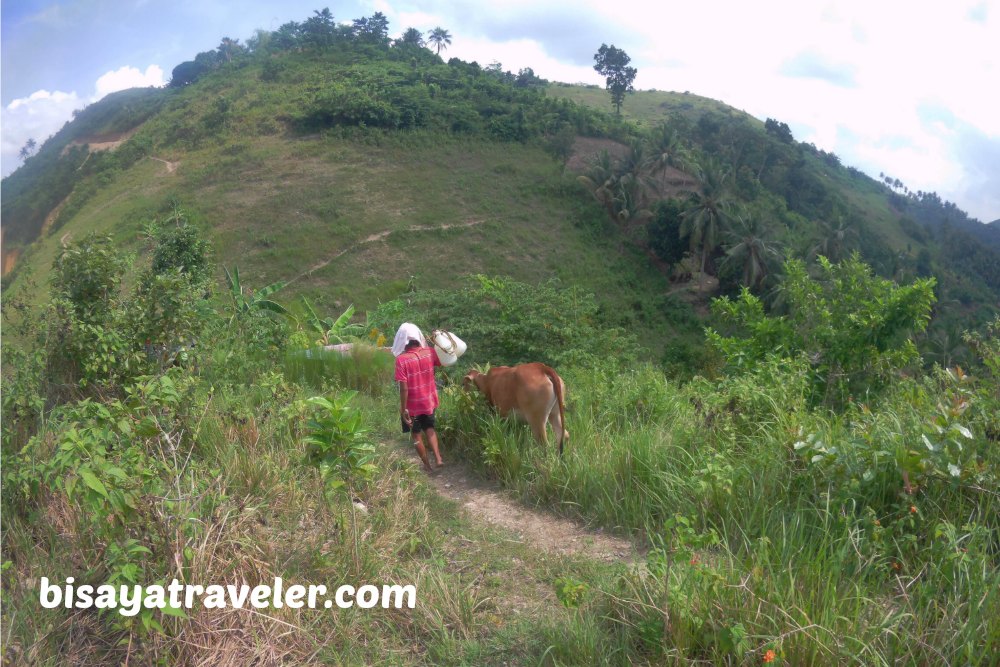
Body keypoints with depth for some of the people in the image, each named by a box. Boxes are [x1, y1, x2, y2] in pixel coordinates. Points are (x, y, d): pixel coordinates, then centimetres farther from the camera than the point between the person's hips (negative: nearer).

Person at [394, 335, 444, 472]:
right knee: (429, 428, 27)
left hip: (413, 405, -4)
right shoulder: (430, 352, -11)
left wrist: (403, 409, -14)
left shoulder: (401, 359, -22)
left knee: (417, 434, 17)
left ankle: (427, 465, 27)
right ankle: (438, 458, 16)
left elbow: (404, 388, -23)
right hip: (429, 401, 4)